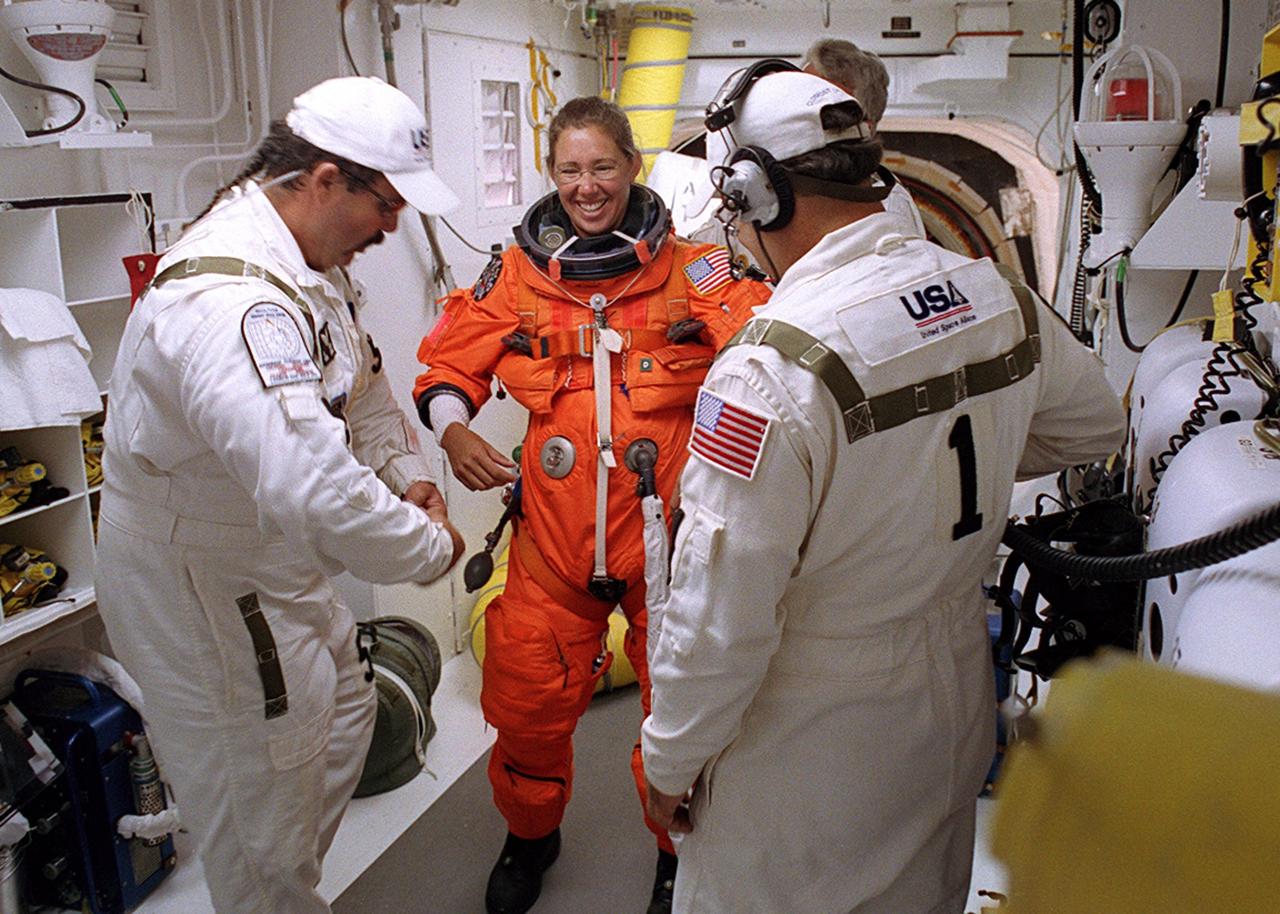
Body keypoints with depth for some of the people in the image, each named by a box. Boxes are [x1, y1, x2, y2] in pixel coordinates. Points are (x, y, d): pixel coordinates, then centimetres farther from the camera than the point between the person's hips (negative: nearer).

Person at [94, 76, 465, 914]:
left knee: (344, 710, 28)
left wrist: (409, 472, 0)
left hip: (273, 564, 11)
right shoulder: (231, 301, -35)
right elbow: (317, 492, -45)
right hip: (205, 592, -11)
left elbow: (362, 378, 15)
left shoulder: (308, 260, 1)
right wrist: (432, 547, -28)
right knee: (261, 813, 6)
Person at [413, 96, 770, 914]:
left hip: (668, 535, -1)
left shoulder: (689, 267, -2)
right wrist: (452, 430, -10)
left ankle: (681, 848, 40)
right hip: (554, 535, 2)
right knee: (527, 700, 11)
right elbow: (450, 366, 9)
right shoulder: (519, 273, 4)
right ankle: (532, 834, 43)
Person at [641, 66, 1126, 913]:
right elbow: (1094, 425, 12)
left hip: (816, 751, -6)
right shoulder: (1003, 300, -7)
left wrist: (670, 764, -10)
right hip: (956, 706, 6)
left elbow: (721, 611, -26)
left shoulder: (771, 370, -29)